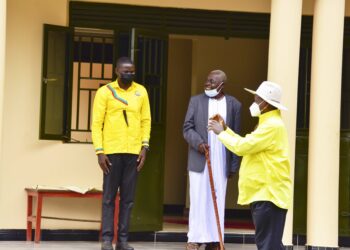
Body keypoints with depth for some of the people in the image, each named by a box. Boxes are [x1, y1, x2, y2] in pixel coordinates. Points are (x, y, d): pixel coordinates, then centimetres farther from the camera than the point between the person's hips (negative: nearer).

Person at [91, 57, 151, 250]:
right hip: (112, 151, -2)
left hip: (133, 152, 2)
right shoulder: (105, 92, 0)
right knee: (109, 197, 1)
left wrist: (144, 147, 0)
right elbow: (97, 123, -2)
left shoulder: (141, 92, 8)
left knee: (128, 198, 4)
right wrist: (99, 151, -9)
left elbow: (146, 121, 10)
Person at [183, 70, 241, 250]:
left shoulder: (234, 105, 5)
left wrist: (234, 165, 3)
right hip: (199, 160, -1)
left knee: (217, 201, 3)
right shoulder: (196, 101, 5)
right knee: (198, 200, -1)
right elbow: (187, 128, 2)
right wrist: (198, 143, -18)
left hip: (221, 162, 1)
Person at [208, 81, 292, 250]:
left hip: (269, 193, -11)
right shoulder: (268, 123, 18)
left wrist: (221, 132, -6)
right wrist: (225, 129, 13)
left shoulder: (272, 125, -17)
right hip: (261, 192, 11)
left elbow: (242, 147, -20)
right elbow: (247, 145, 20)